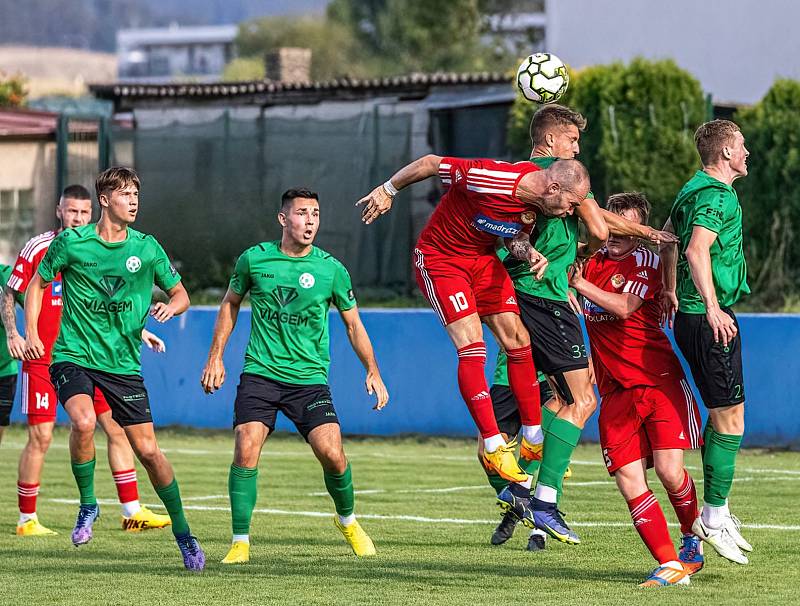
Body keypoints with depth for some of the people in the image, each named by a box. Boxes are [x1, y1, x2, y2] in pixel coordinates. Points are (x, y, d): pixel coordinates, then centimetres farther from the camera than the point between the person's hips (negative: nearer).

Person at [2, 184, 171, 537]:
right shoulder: (38, 248, -5)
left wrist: (138, 331, 12)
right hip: (43, 358, -5)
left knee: (117, 426, 1)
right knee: (40, 437, -6)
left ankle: (132, 511, 7)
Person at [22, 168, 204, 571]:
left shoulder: (147, 248, 1)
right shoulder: (71, 242, -4)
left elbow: (180, 294, 11)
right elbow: (38, 284, 10)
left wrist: (171, 307, -12)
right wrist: (31, 333, -1)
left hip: (123, 363, 2)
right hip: (73, 356, -2)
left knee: (148, 450, -2)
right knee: (83, 421, -30)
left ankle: (182, 532, 15)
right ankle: (88, 505, -6)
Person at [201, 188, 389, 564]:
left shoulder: (331, 269, -1)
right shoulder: (254, 259, 0)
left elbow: (353, 324, 10)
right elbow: (230, 304, 16)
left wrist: (373, 372, 4)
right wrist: (215, 357, 12)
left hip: (310, 378, 0)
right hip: (260, 373, 0)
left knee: (331, 454, -13)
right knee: (246, 451, -16)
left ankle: (347, 521, 17)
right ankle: (240, 542, -5)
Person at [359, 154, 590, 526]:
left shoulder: (535, 200, -10)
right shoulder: (491, 180, -32)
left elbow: (515, 234, 6)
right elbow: (431, 163, -22)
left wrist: (528, 252, -18)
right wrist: (388, 190, -9)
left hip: (483, 259, 7)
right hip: (439, 258, -7)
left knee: (518, 340, 2)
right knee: (472, 344, -17)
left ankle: (532, 440, 13)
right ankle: (493, 445, -13)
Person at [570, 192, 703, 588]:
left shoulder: (645, 261, -2)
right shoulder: (589, 261, 11)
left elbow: (624, 307, -17)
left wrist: (580, 284, -20)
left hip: (659, 381, -4)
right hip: (616, 393, 4)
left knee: (668, 471, -14)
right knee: (629, 484, -10)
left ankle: (693, 539, 15)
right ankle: (670, 565, -8)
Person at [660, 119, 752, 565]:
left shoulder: (695, 189, 16)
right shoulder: (718, 195, -15)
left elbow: (668, 237, 30)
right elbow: (697, 251, -29)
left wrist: (670, 290, 41)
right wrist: (712, 308, -34)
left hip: (691, 315, 10)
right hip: (710, 321, -10)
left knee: (722, 414, 16)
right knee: (730, 417, -7)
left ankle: (715, 509, 21)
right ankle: (715, 519, -5)